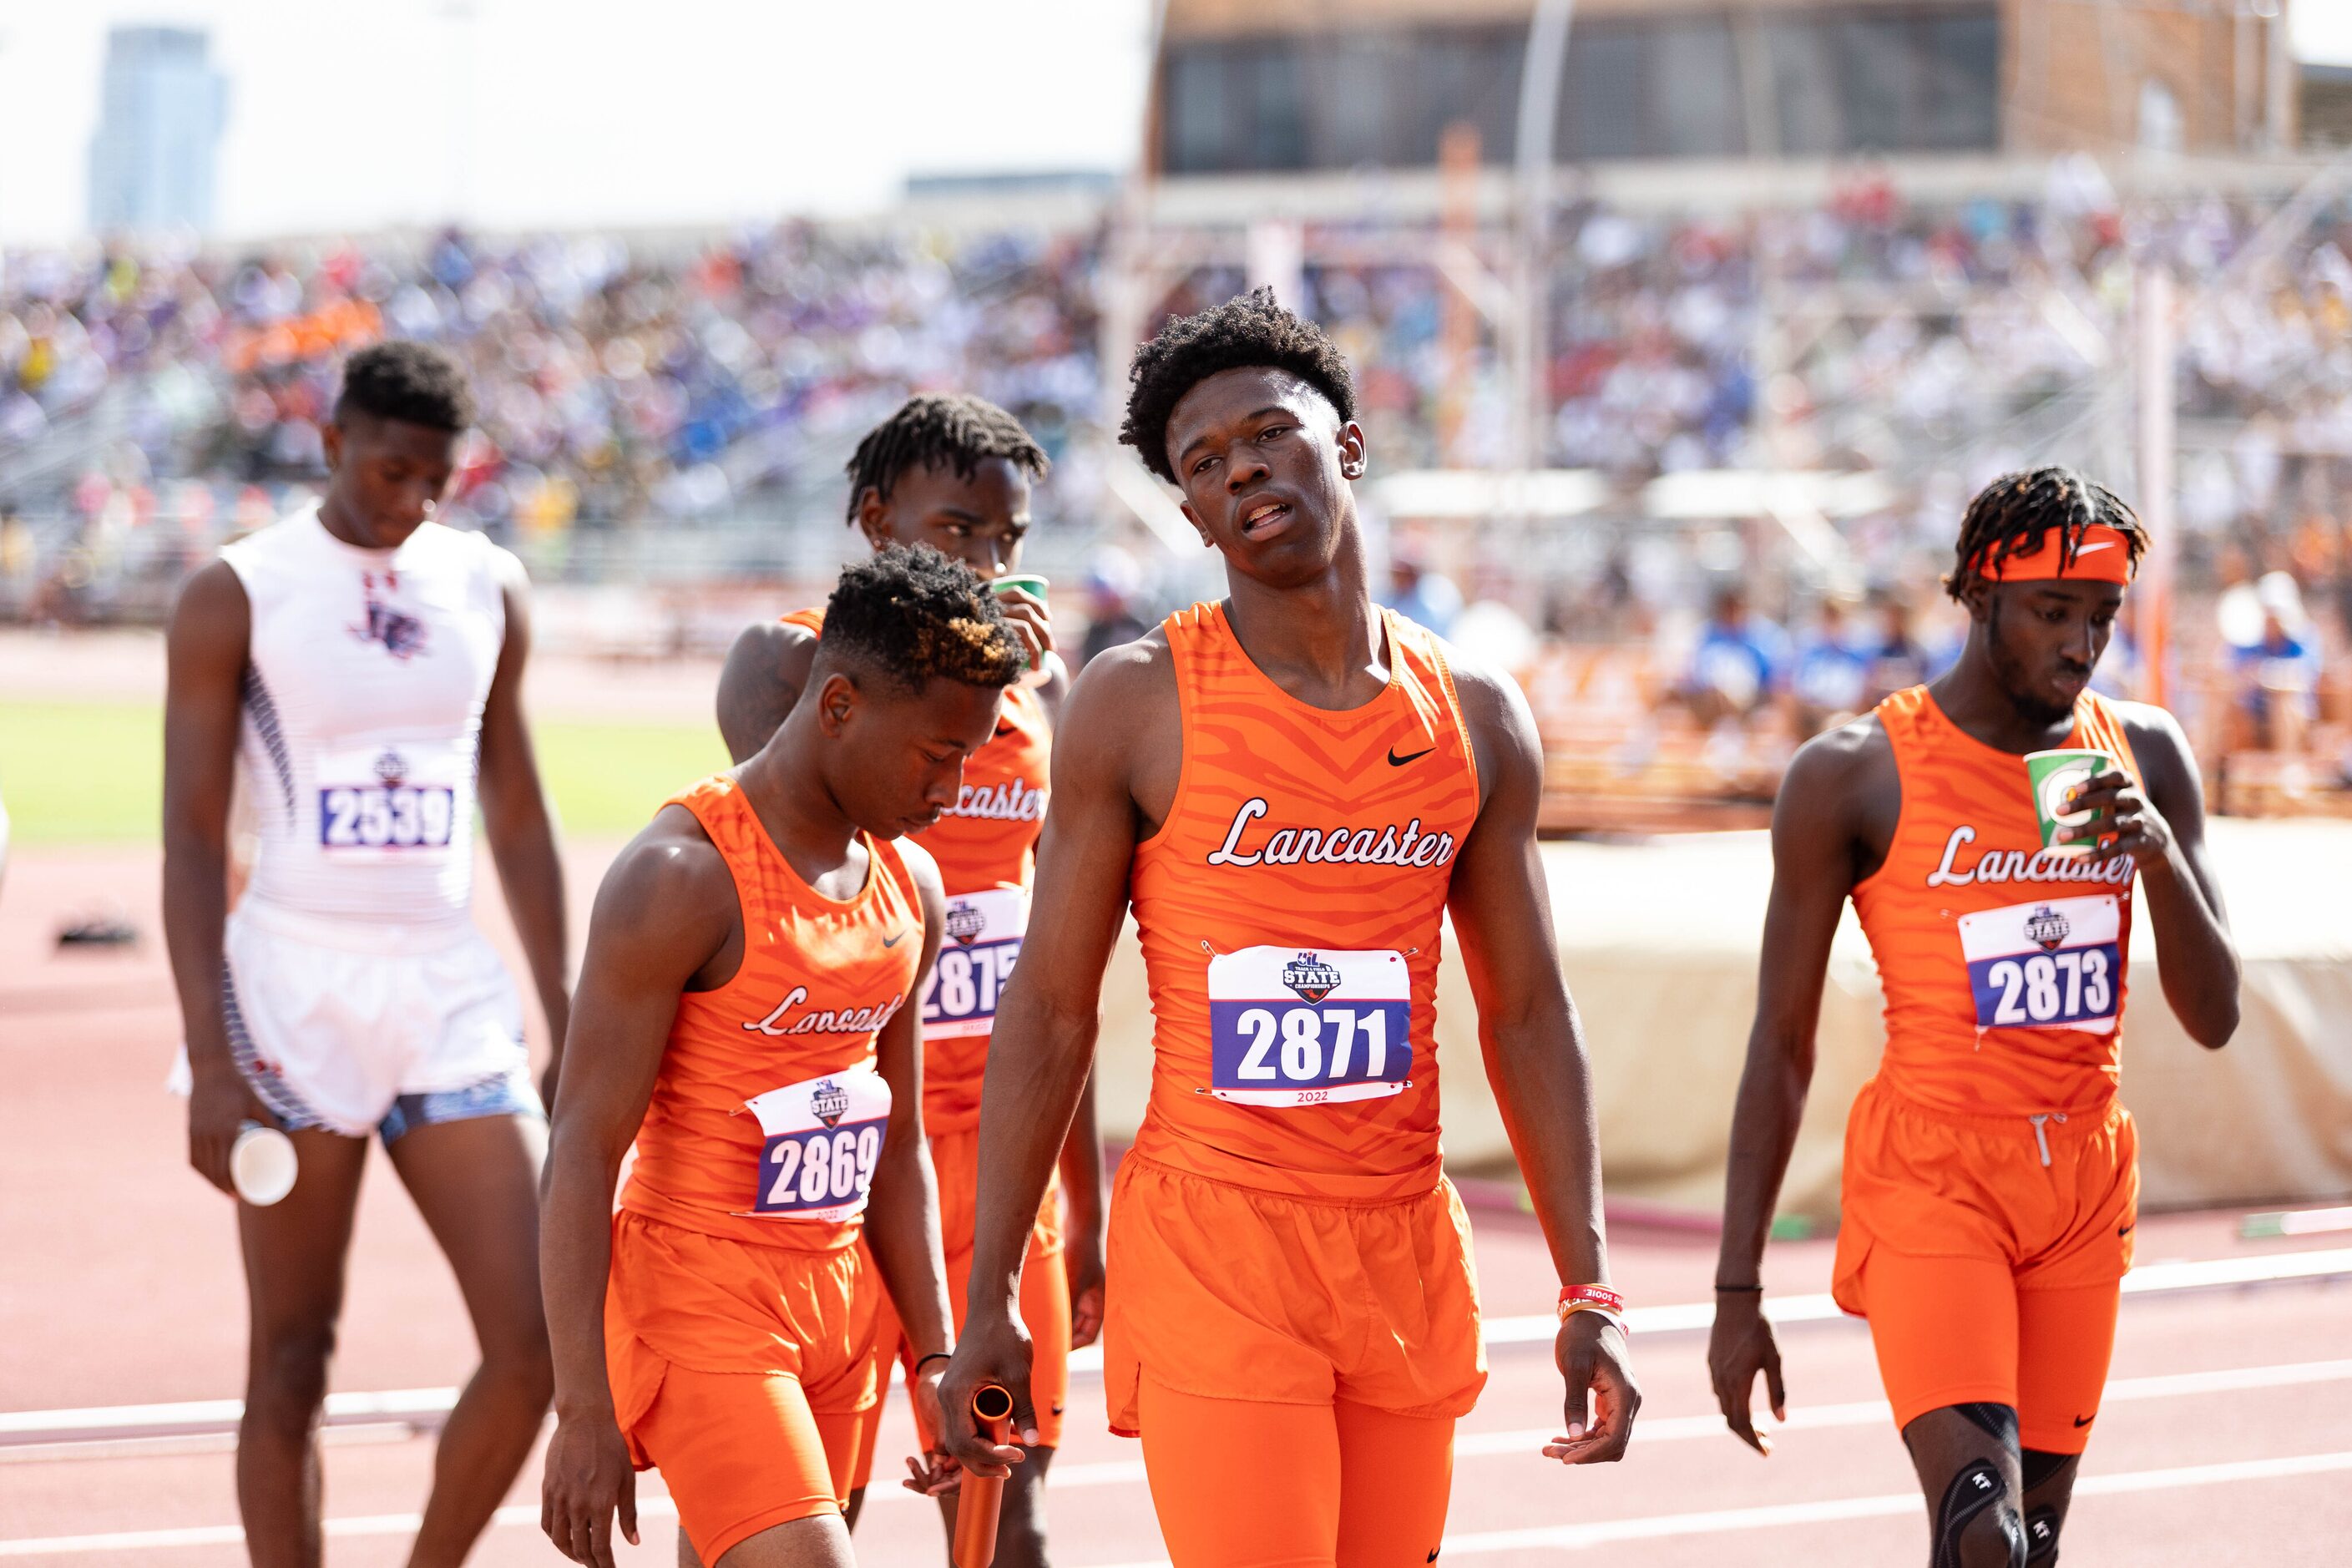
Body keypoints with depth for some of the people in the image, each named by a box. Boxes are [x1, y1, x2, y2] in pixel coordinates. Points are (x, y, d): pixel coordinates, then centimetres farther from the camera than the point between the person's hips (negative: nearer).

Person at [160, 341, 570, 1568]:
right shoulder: (236, 598, -4)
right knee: (292, 1360, 1)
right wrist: (210, 1058, -14)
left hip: (452, 993, 4)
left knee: (537, 1340, -4)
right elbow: (192, 834, -6)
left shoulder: (487, 590, 9)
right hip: (297, 993, -4)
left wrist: (566, 1028, 13)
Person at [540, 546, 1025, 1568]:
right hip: (699, 1298, -8)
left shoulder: (909, 886, 10)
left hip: (839, 1301, 8)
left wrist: (934, 1356, 12)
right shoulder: (683, 877, -15)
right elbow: (584, 1151, -16)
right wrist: (584, 1413, -19)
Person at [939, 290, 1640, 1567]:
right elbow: (1048, 1008, -1)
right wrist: (988, 1301, -4)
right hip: (1212, 1242, -4)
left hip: (1406, 1257, 4)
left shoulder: (1476, 719, 8)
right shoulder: (1137, 705, -2)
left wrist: (1587, 1291, 6)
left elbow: (1528, 1016, 12)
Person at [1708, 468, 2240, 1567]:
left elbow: (2213, 1020, 7)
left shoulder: (2144, 757, 7)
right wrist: (1736, 1292, -4)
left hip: (2084, 1185, 5)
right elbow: (1781, 1045, -3)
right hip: (1930, 1178, -5)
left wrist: (2160, 851, -12)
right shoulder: (1855, 776, -7)